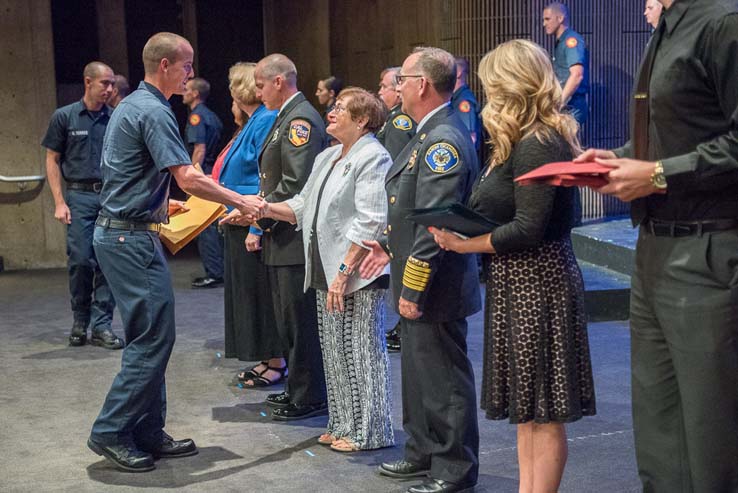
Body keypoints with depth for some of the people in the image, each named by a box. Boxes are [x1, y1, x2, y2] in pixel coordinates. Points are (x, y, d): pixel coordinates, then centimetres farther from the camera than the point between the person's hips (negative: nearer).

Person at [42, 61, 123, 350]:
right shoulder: (64, 117, 3)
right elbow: (52, 160, 5)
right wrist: (59, 202, -4)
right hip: (80, 196, -2)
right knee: (80, 260, -5)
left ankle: (101, 326, 7)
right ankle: (80, 321, 15)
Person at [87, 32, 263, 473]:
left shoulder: (131, 105, 16)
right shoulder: (154, 112, -16)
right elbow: (189, 179, -22)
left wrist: (159, 203, 31)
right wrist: (242, 201, -12)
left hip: (120, 232, 11)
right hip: (133, 237, -11)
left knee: (150, 337, 12)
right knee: (154, 336, -6)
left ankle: (148, 433, 17)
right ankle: (111, 432, 0)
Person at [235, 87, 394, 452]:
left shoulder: (372, 158, -12)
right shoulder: (327, 158, 17)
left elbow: (370, 223, -19)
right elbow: (302, 207, 19)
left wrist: (344, 271, -22)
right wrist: (265, 208, 3)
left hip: (358, 275, -9)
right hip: (329, 273, 9)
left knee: (361, 352, -3)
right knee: (335, 352, 14)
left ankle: (369, 431, 7)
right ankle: (344, 425, 24)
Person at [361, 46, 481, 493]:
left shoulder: (443, 141, -22)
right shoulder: (432, 134, 10)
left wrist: (413, 289, -24)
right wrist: (391, 245, 17)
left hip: (434, 288, -10)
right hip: (415, 283, 10)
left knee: (444, 380, 2)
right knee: (419, 370, 21)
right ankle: (424, 452, 35)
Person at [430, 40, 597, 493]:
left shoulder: (536, 144, -17)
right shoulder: (535, 139, 14)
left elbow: (528, 229, -23)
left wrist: (464, 244, -14)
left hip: (537, 283, -10)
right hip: (521, 284, 10)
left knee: (544, 412, -2)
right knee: (528, 407, 15)